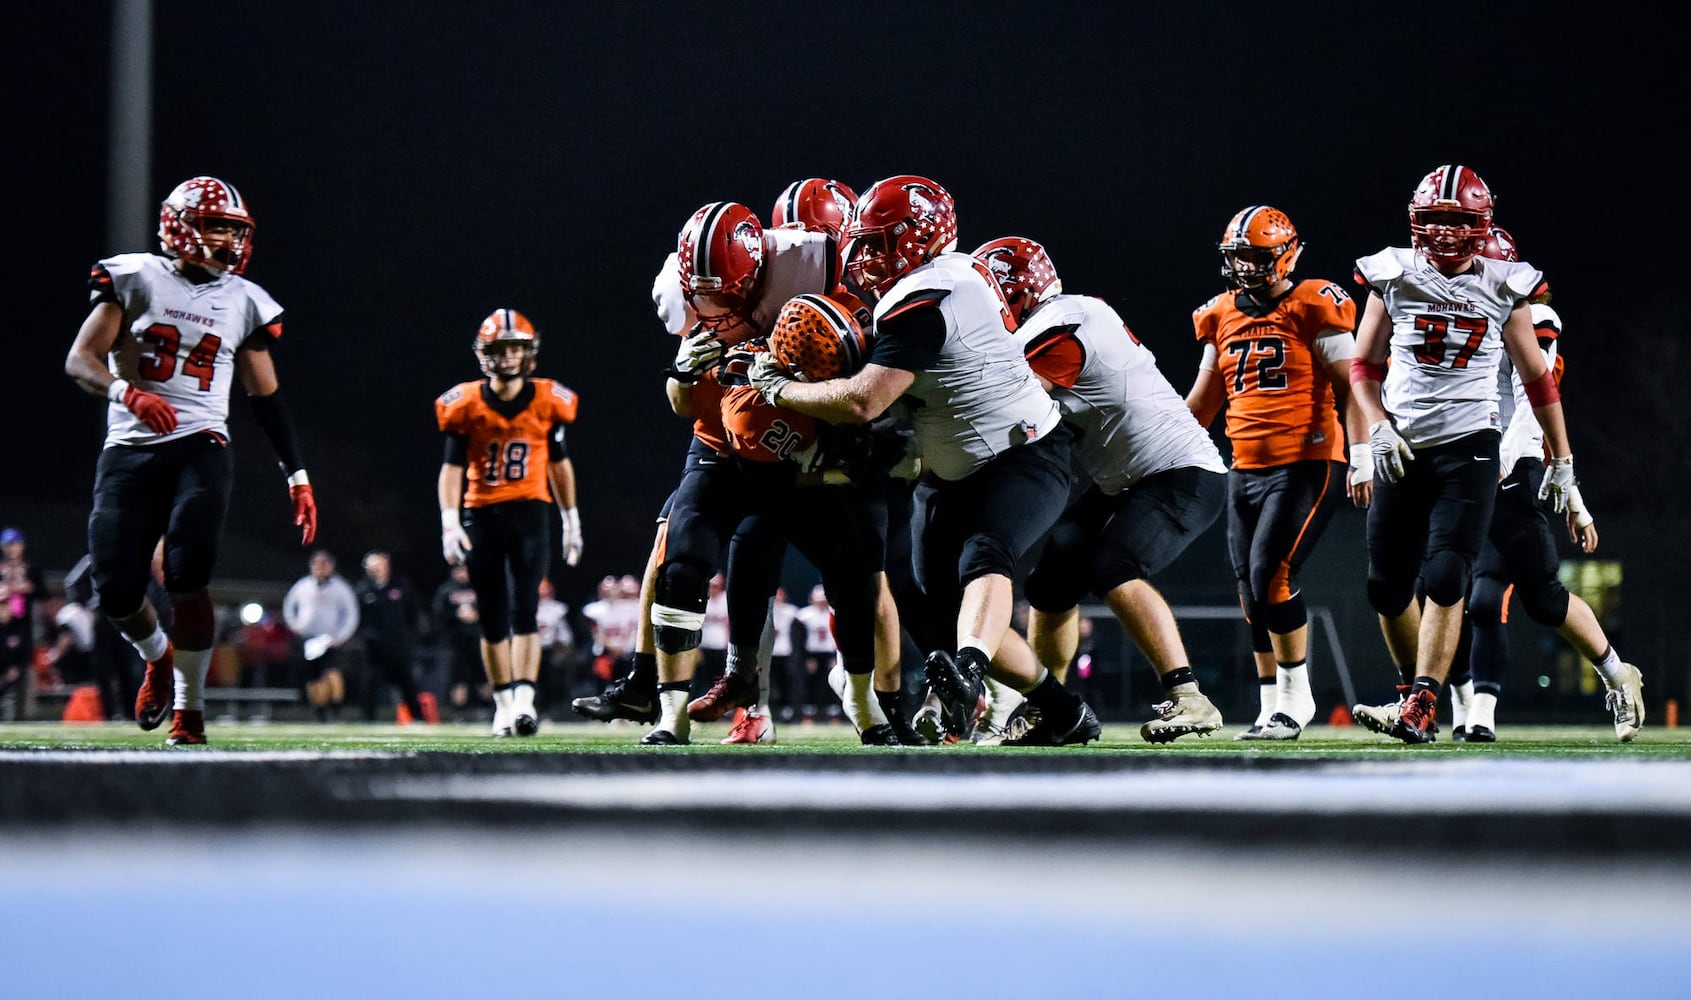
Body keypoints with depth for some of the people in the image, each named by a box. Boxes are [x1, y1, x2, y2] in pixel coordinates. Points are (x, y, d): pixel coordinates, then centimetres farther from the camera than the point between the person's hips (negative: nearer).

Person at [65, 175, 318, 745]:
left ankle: (189, 710, -6)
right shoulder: (135, 279, 2)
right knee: (116, 591, -6)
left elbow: (266, 396, 17)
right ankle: (159, 658, 28)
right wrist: (128, 393, -25)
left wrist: (298, 477, 14)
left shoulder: (243, 302, 10)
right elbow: (81, 361, -4)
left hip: (200, 447, 1)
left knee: (187, 578, -18)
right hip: (129, 448, 0)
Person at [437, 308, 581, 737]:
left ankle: (524, 700, -20)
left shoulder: (547, 401, 0)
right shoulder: (466, 405, -4)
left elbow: (559, 462, 11)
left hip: (528, 512, 0)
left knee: (524, 609, -12)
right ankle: (503, 705, 14)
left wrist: (571, 521, 13)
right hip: (480, 516, 0)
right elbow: (452, 467, -2)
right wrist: (450, 523, -12)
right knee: (493, 618, 5)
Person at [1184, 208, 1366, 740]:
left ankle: (1296, 693, -4)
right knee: (1252, 591, 6)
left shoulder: (1313, 309, -5)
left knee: (1271, 574, -17)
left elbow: (1349, 386, -7)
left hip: (1306, 465, -7)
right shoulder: (1223, 318, 13)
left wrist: (1361, 456, -14)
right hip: (1246, 471, 7)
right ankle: (1272, 706, 14)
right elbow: (1201, 404, 22)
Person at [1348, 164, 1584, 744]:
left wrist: (1563, 460, 13)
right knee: (1387, 587, 5)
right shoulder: (1394, 278, 2)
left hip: (1469, 448, -2)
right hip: (1404, 451, 2)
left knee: (1445, 577, -16)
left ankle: (1422, 703, -11)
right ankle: (1413, 684, 27)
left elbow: (1537, 378, 11)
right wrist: (1378, 428, -7)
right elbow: (1363, 366, 10)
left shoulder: (1503, 288, 2)